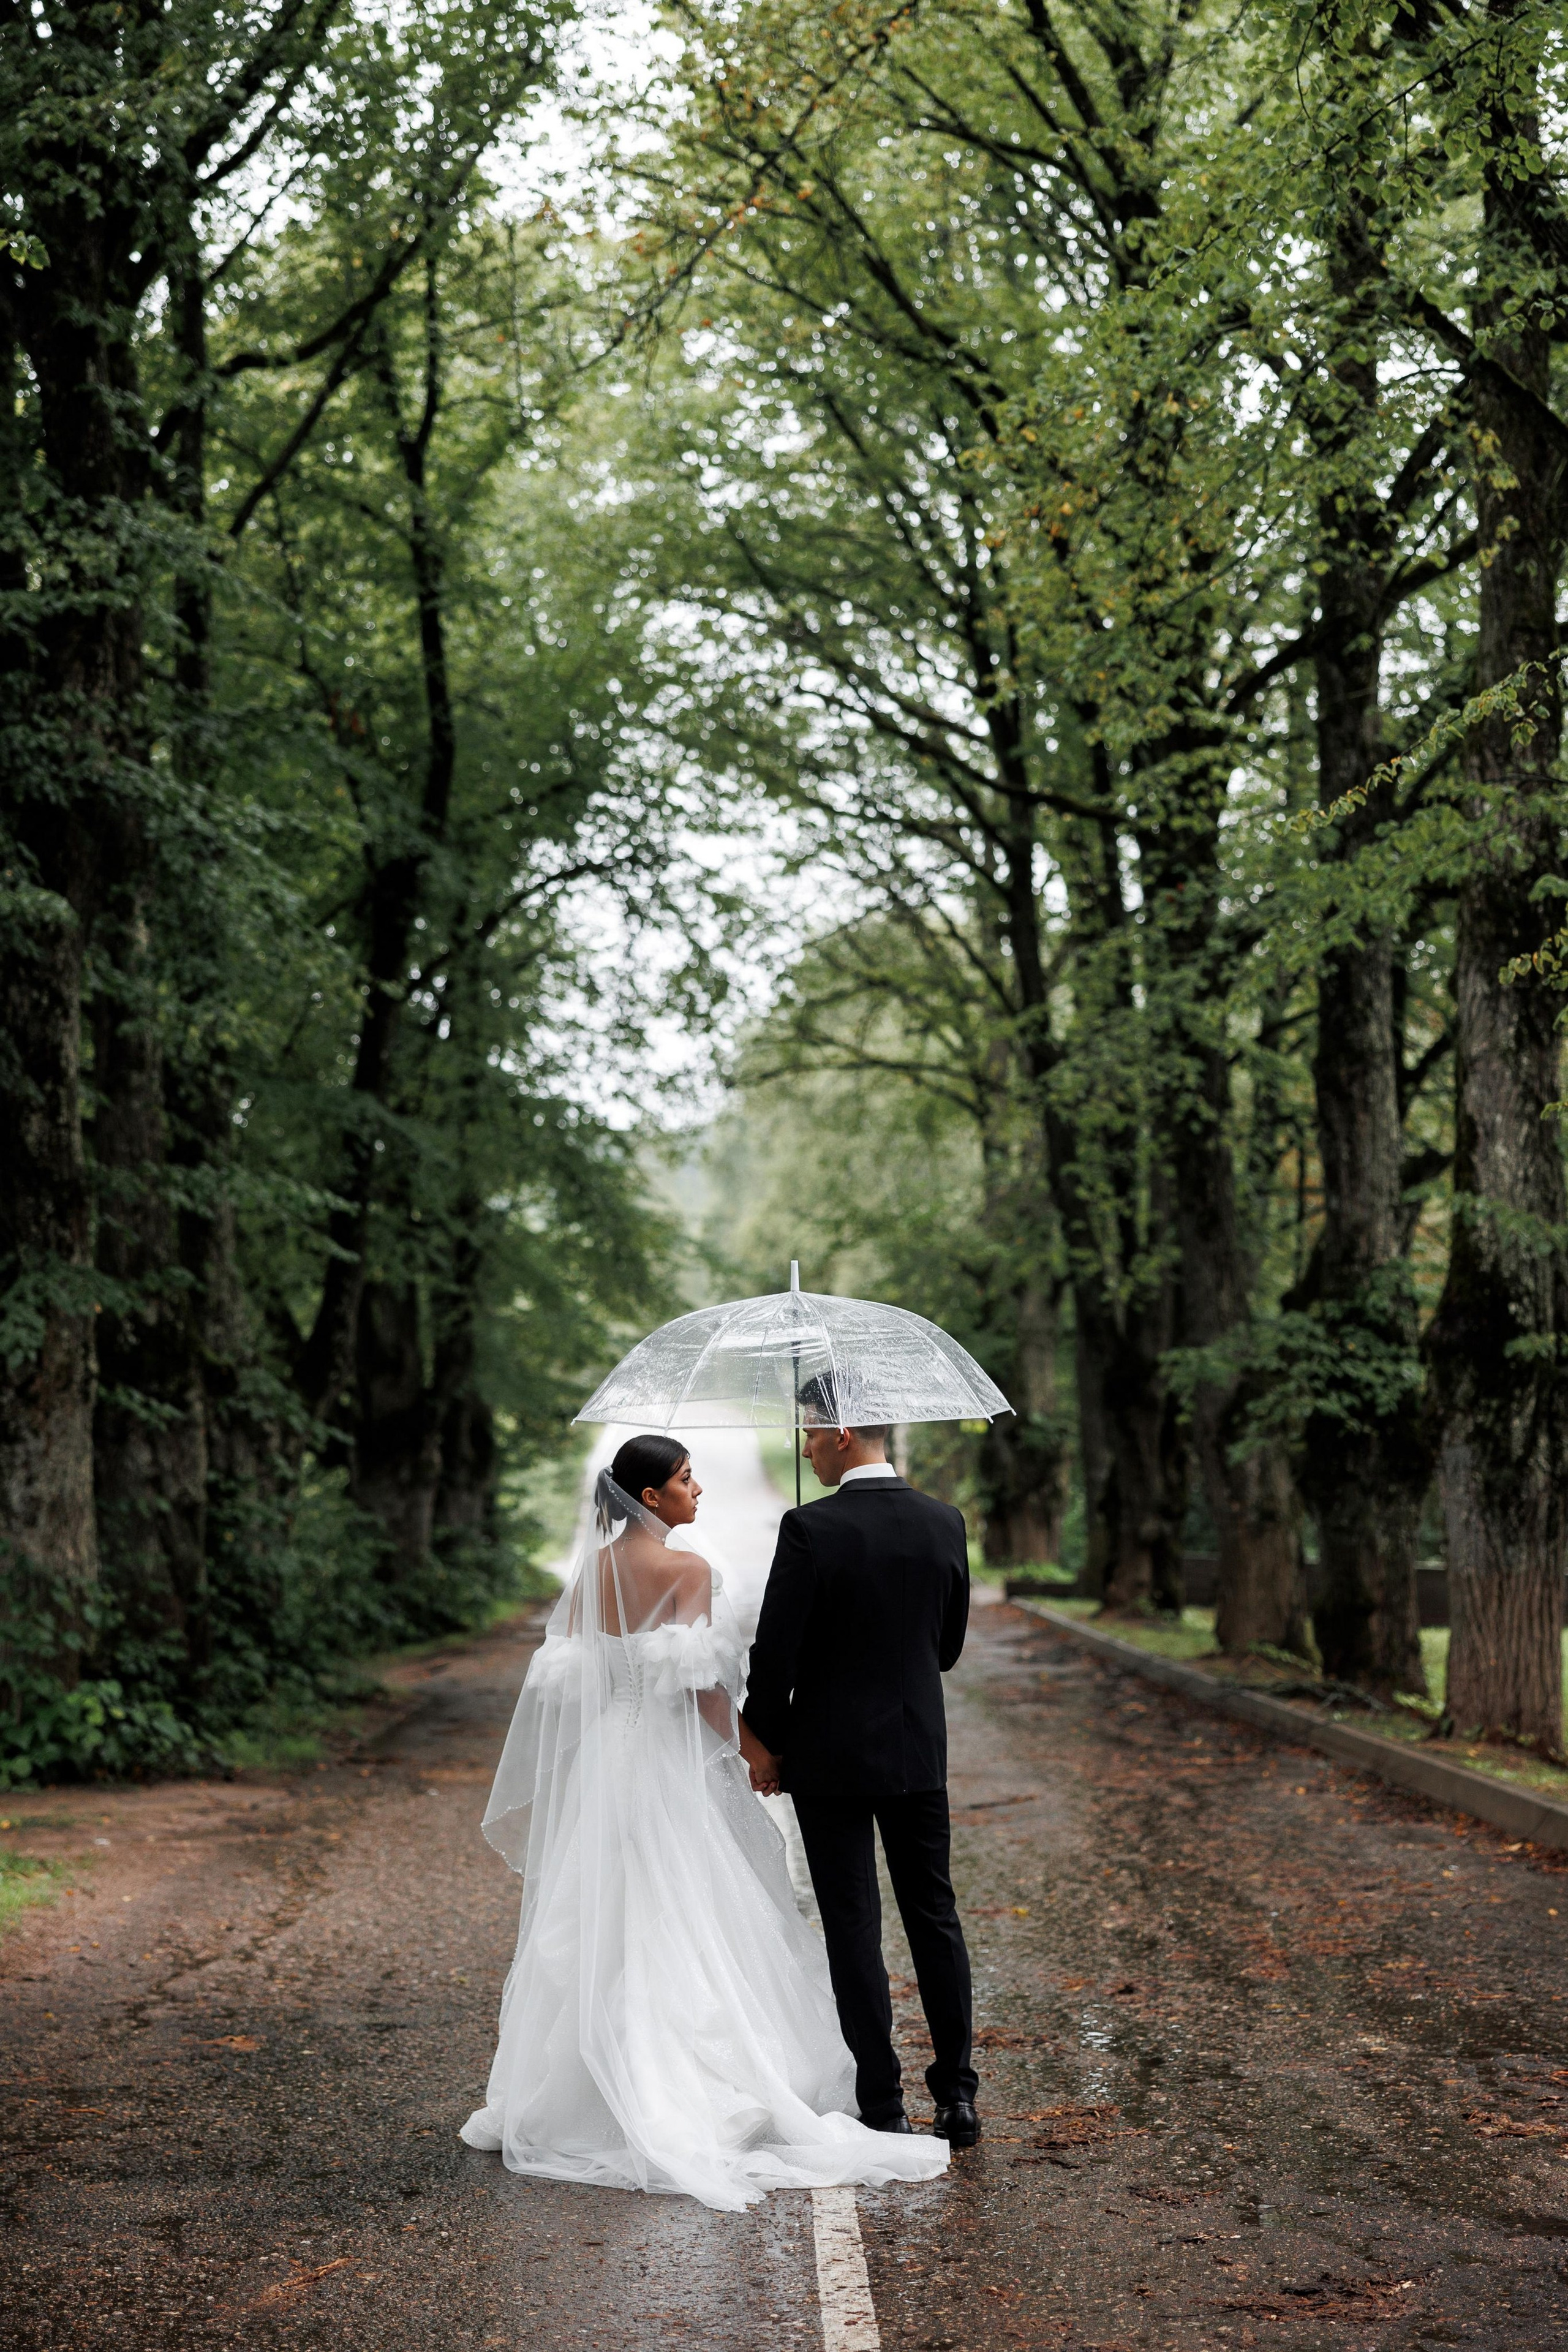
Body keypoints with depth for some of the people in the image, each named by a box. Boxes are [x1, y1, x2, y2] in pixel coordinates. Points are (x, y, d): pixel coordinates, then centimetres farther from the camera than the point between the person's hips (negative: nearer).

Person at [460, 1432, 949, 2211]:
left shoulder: (590, 1569, 5)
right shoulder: (687, 1571, -13)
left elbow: (565, 1676, 9)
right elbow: (703, 1684, -14)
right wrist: (731, 1761, -5)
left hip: (601, 1760, 7)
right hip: (677, 1760, -6)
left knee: (600, 1927, 12)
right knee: (690, 1926, 0)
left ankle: (597, 2090, 19)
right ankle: (699, 2092, 0)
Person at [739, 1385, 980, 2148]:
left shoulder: (810, 1529, -17)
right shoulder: (944, 1522, -1)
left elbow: (774, 1653, -14)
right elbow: (949, 1645, 8)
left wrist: (764, 1742, 1)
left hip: (831, 1756, -4)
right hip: (920, 1748, 5)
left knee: (854, 1930, 4)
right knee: (934, 1915, 14)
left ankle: (883, 2108, 8)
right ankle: (957, 2093, 18)